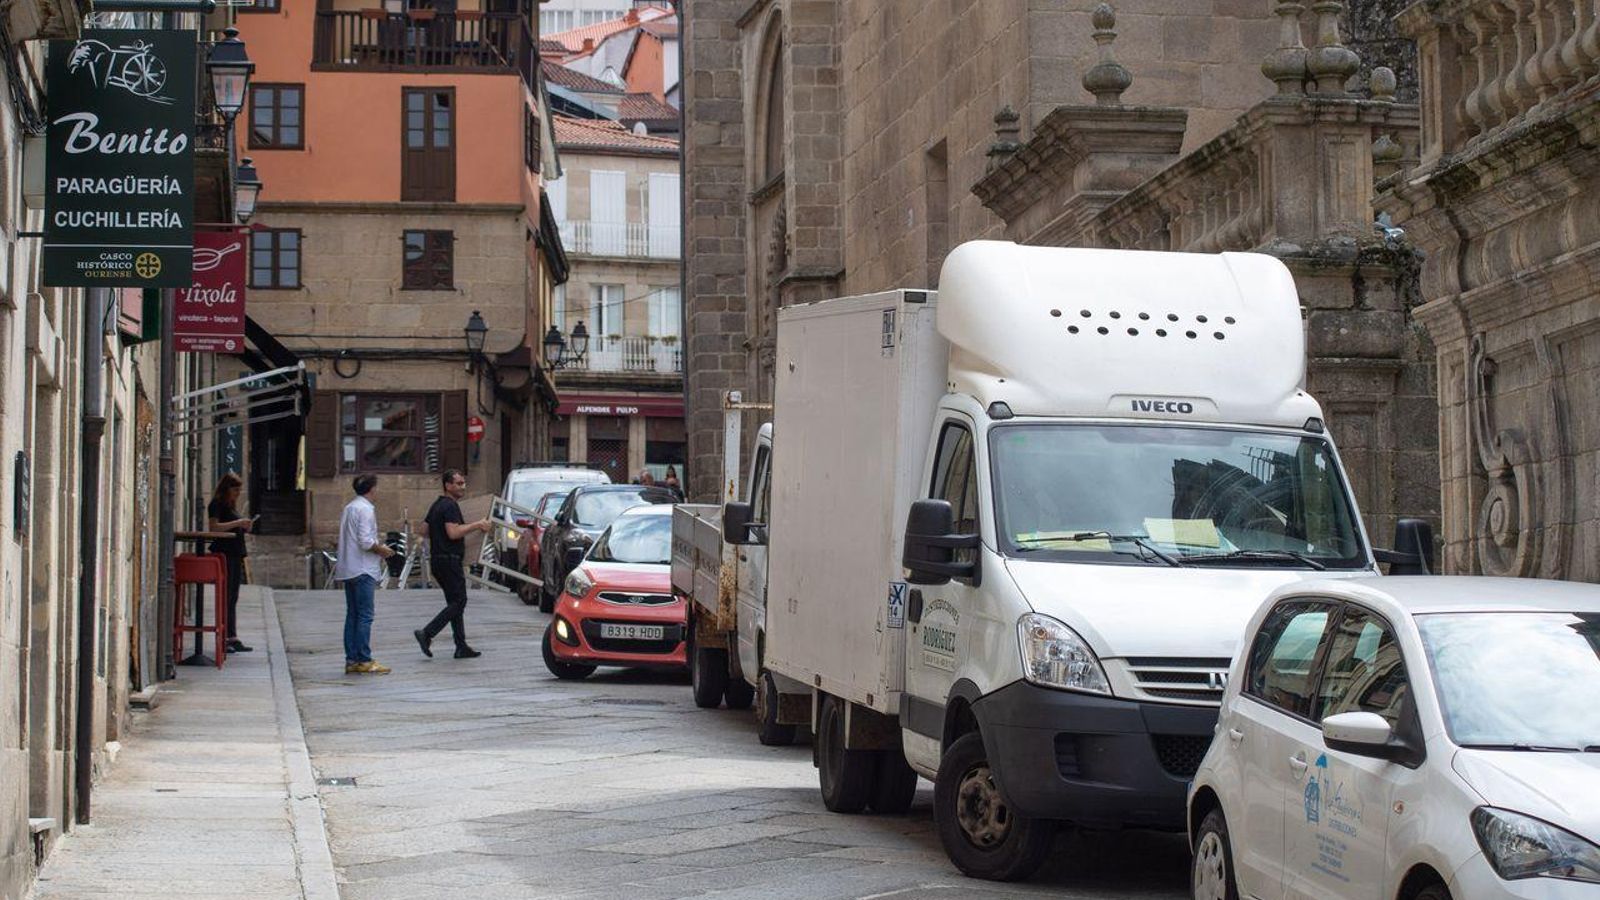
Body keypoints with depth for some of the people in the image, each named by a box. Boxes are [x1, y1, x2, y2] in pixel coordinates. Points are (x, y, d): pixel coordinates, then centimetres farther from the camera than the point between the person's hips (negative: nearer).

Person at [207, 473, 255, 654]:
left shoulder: (232, 505, 20)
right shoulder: (216, 504, -6)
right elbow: (213, 527, -19)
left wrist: (244, 527, 8)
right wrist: (237, 523, -20)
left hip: (235, 554, 9)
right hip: (223, 554, -9)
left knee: (233, 599, 8)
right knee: (225, 597, -8)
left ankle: (233, 638, 9)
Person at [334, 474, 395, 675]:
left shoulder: (349, 508, 16)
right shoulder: (366, 509, -13)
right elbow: (365, 542, -20)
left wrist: (377, 545, 18)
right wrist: (382, 550, -5)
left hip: (348, 570, 9)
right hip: (363, 570, -9)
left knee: (352, 615, 10)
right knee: (365, 616, -6)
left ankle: (351, 660, 11)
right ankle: (364, 661, -7)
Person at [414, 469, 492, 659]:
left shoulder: (437, 505, 17)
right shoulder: (450, 506, -14)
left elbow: (425, 530, 22)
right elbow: (454, 532, -25)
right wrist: (477, 525, -18)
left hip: (437, 559, 10)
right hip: (449, 560, -10)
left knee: (455, 602, 10)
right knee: (458, 602, -7)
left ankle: (461, 647, 8)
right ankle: (426, 633, -14)